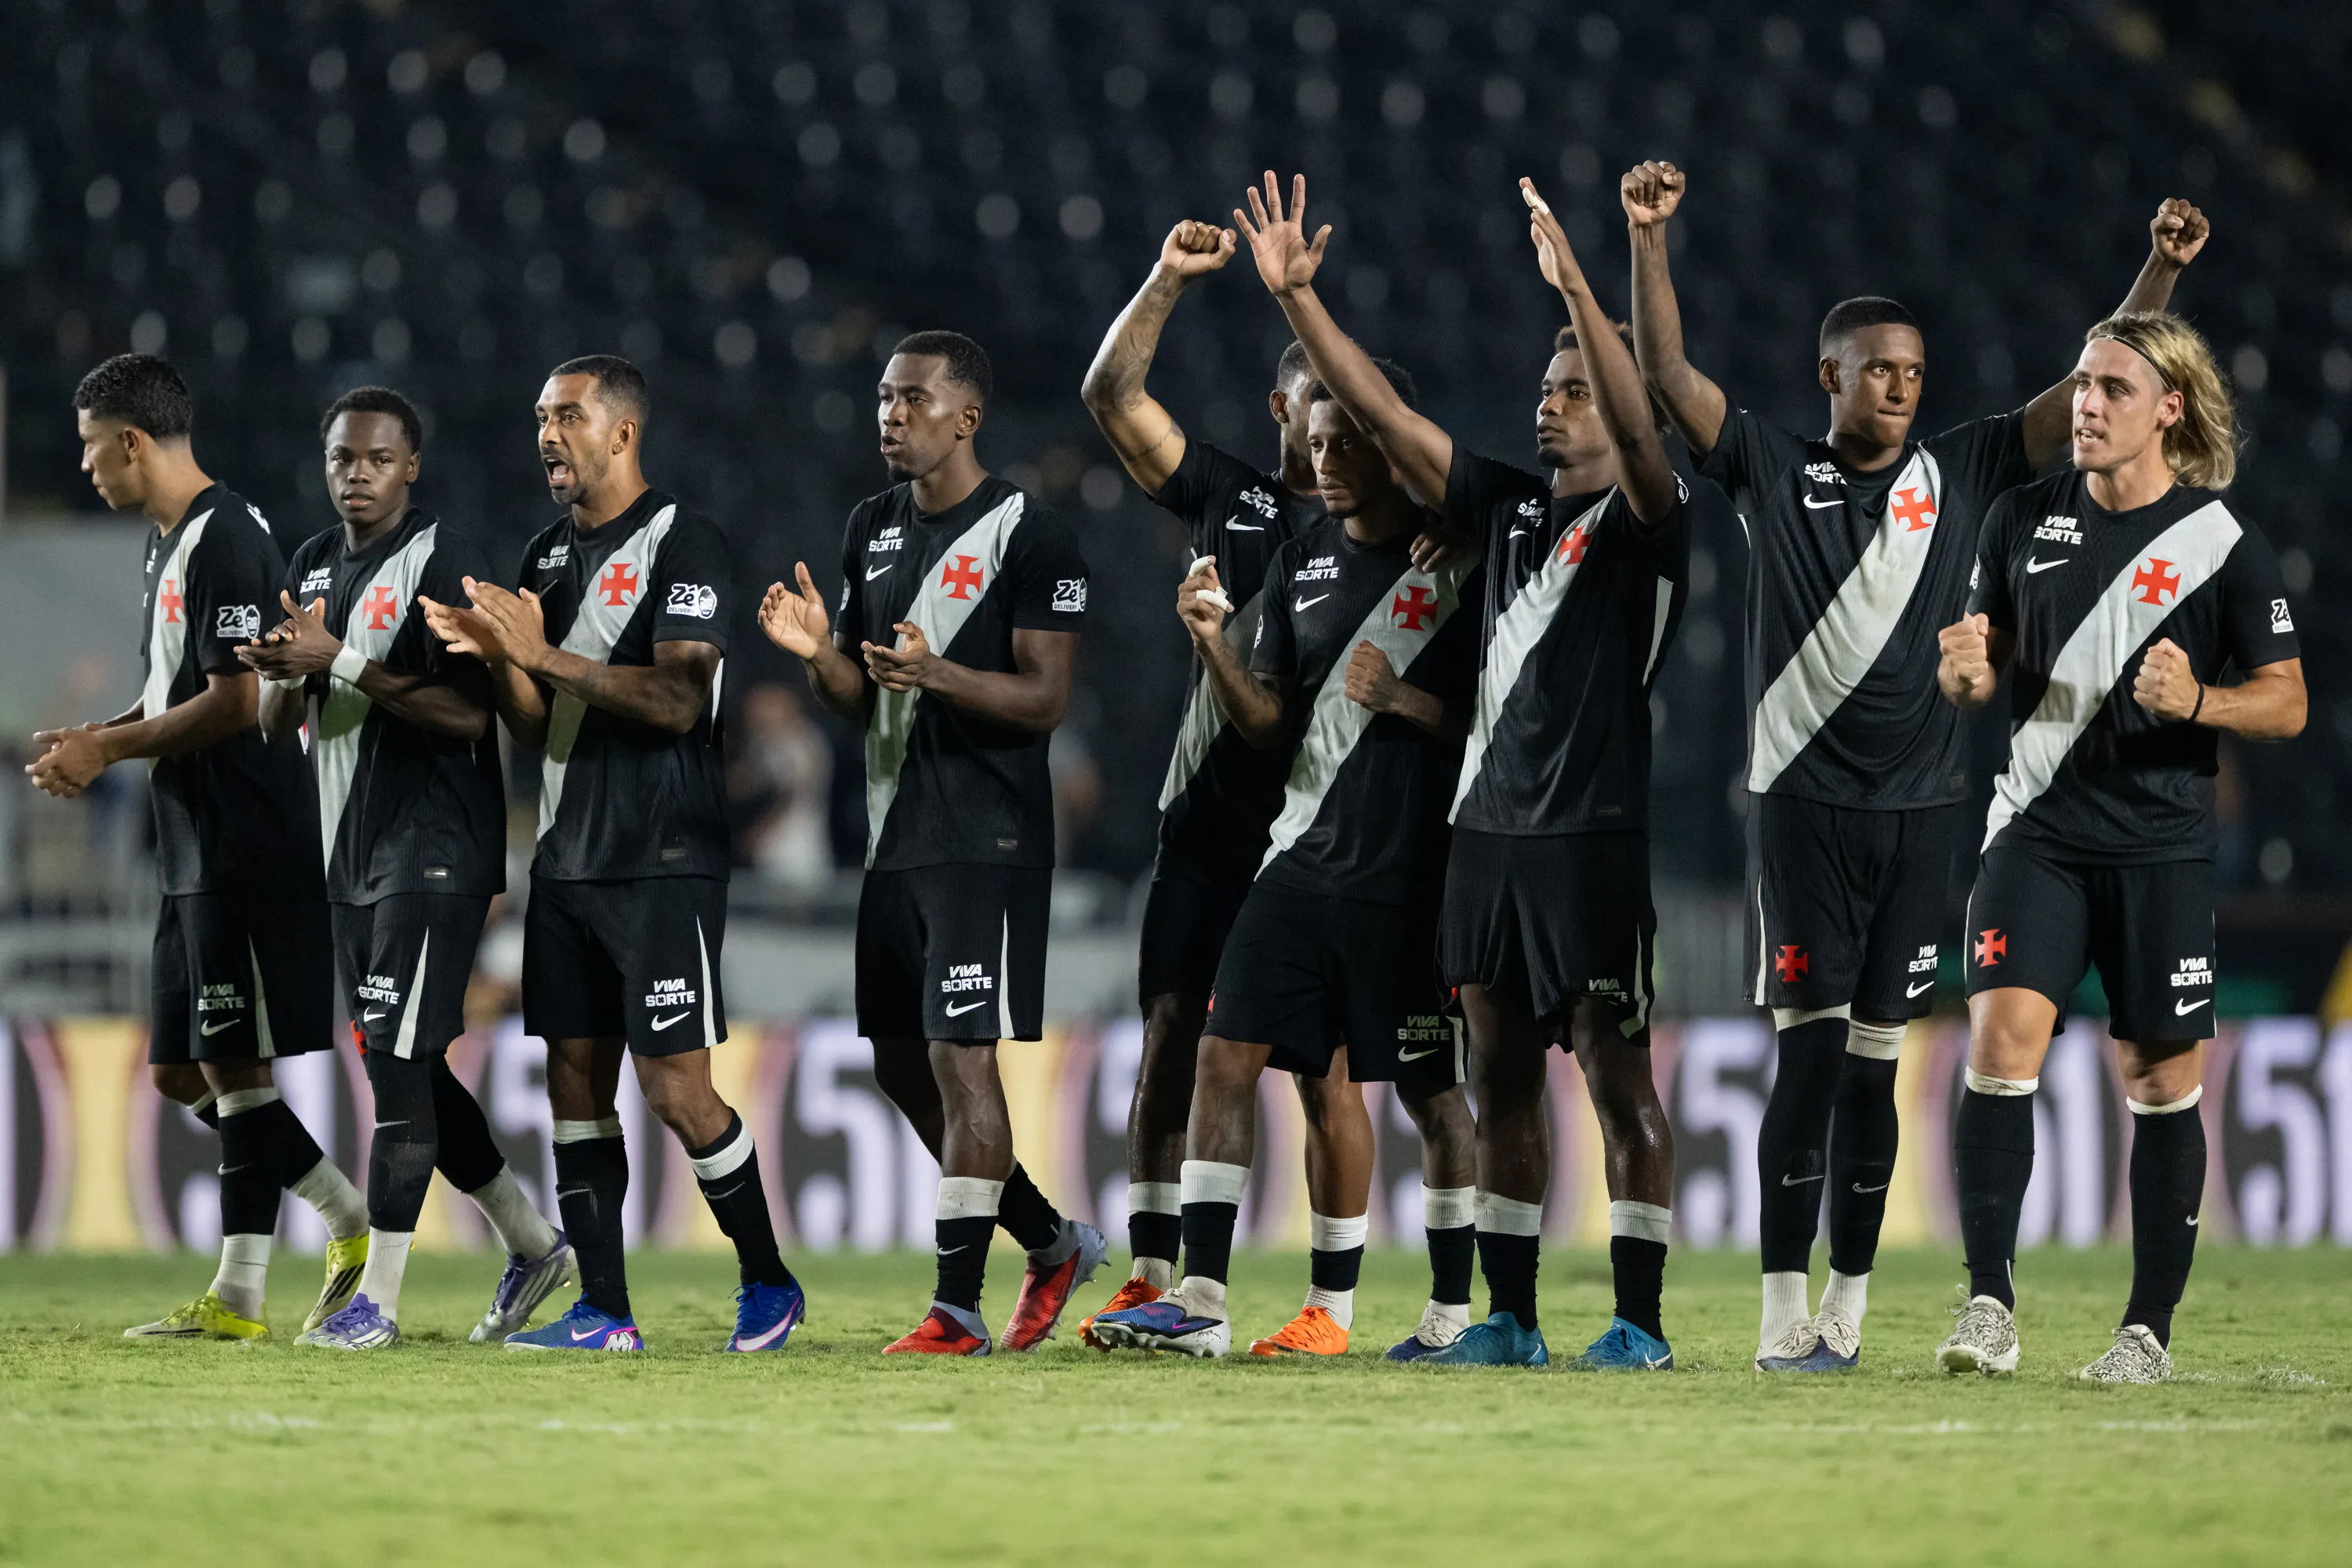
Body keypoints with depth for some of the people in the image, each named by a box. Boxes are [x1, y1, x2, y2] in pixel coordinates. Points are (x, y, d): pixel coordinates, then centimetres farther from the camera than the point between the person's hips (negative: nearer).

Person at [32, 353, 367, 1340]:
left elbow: (235, 703, -20)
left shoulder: (225, 538, -15)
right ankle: (354, 1226, 16)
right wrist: (92, 743, 8)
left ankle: (238, 1296, -2)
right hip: (195, 853, 10)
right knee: (182, 1071, 11)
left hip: (244, 848, -10)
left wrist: (107, 749, -12)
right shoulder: (171, 544, 17)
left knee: (233, 1065, -6)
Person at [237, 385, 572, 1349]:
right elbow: (278, 727, 16)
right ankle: (533, 1244, 27)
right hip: (351, 853, 9)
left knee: (399, 1063, -12)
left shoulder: (445, 564, -10)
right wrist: (286, 674, -7)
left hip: (433, 848, -9)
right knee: (397, 1066, 12)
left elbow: (468, 715, -19)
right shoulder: (312, 570, 15)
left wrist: (340, 662, -22)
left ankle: (378, 1299, -12)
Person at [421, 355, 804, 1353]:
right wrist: (497, 657, -5)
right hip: (567, 859, 8)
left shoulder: (682, 545, -8)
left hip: (663, 860, -8)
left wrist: (546, 656, -21)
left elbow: (678, 701, -19)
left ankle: (768, 1284, 7)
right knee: (576, 1078, 4)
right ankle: (604, 1313, 7)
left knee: (677, 1088, -9)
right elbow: (534, 727, 15)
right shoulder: (549, 554, 16)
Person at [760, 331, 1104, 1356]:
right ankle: (1053, 1245, 27)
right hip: (896, 837, 8)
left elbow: (1046, 699, -13)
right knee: (901, 1064, 11)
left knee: (961, 1056, -11)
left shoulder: (1029, 538, -9)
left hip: (987, 839, -8)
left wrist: (937, 674, -28)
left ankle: (959, 1308, -9)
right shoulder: (872, 529, 14)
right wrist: (817, 651, -5)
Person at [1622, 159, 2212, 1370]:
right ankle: (1784, 1313, -8)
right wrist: (1648, 240, -15)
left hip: (1920, 807, 2)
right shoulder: (1772, 471, 5)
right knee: (1811, 1052, -9)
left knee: (1875, 1064, 5)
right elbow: (1664, 372, -3)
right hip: (1803, 802, -2)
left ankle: (1846, 1308, 10)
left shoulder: (1958, 474, 9)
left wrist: (2162, 270, -2)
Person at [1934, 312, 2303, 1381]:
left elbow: (2286, 704, 0)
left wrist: (2196, 703, -19)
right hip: (2038, 830, 2)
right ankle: (1989, 1306, -15)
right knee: (2001, 1040, -15)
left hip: (2162, 850, -2)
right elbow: (1982, 668, 17)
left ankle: (2149, 1328, 14)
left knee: (2161, 1081, 3)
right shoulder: (2025, 520, 6)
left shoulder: (2224, 547, -4)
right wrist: (1966, 673, -7)